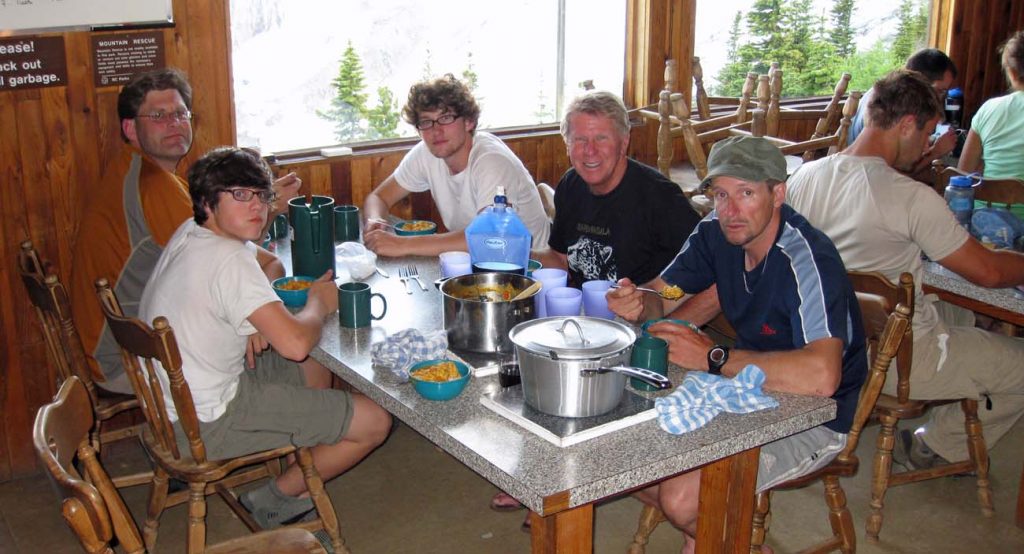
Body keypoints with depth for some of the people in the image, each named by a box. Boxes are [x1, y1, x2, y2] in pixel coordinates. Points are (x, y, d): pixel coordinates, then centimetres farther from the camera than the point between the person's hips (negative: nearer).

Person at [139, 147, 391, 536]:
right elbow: (295, 343, -30)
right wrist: (319, 303, -7)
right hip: (206, 424, -10)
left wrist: (257, 317, 1)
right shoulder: (229, 259, -24)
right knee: (374, 422, -6)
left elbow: (269, 262, 22)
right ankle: (278, 498, 11)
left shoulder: (191, 234, 4)